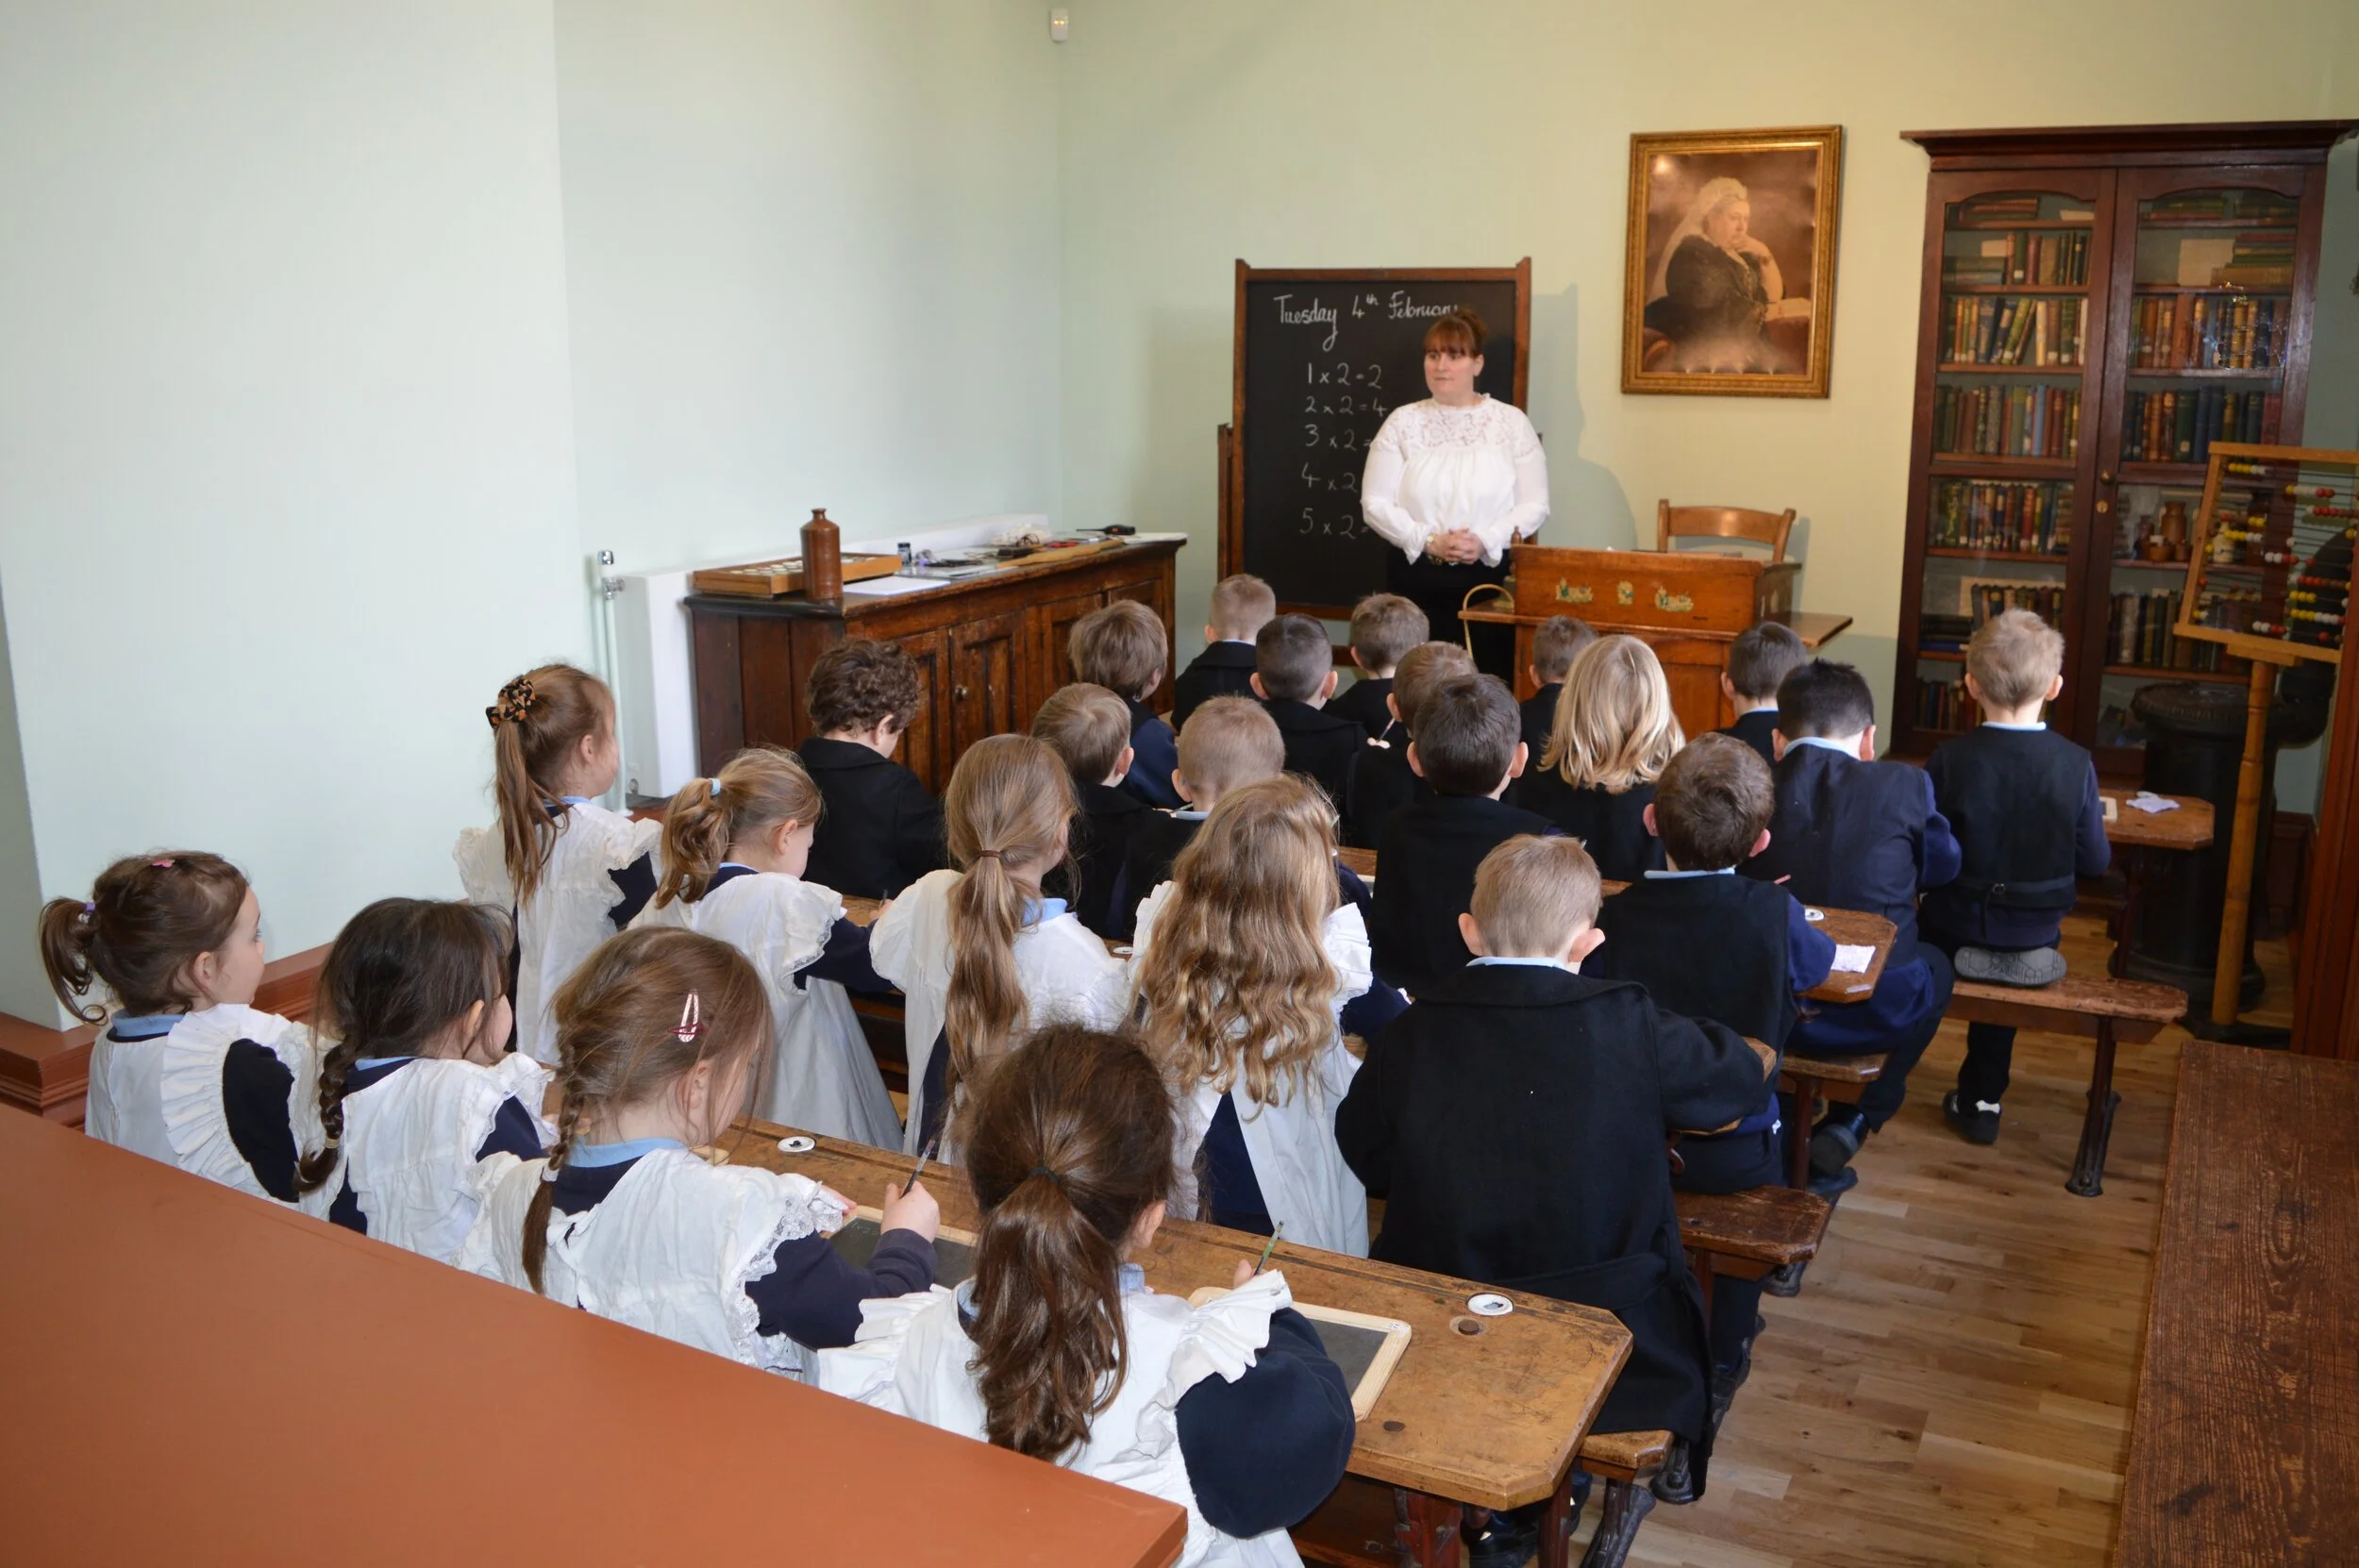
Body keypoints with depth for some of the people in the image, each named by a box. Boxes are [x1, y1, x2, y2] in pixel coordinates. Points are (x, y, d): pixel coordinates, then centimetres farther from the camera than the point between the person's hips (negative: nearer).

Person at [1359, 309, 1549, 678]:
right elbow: (1375, 503, 0)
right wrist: (1429, 542, -13)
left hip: (1490, 577, 0)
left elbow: (1535, 505, 1)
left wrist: (1485, 541, -15)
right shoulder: (1403, 421, 5)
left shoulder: (1511, 421, 4)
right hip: (1415, 578, 1)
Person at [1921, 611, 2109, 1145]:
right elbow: (2095, 861, -6)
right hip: (2037, 933, 2)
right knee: (2002, 964, 30)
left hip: (1956, 928, -1)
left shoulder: (1949, 761, -19)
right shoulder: (2076, 765, -15)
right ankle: (1982, 1100, 34)